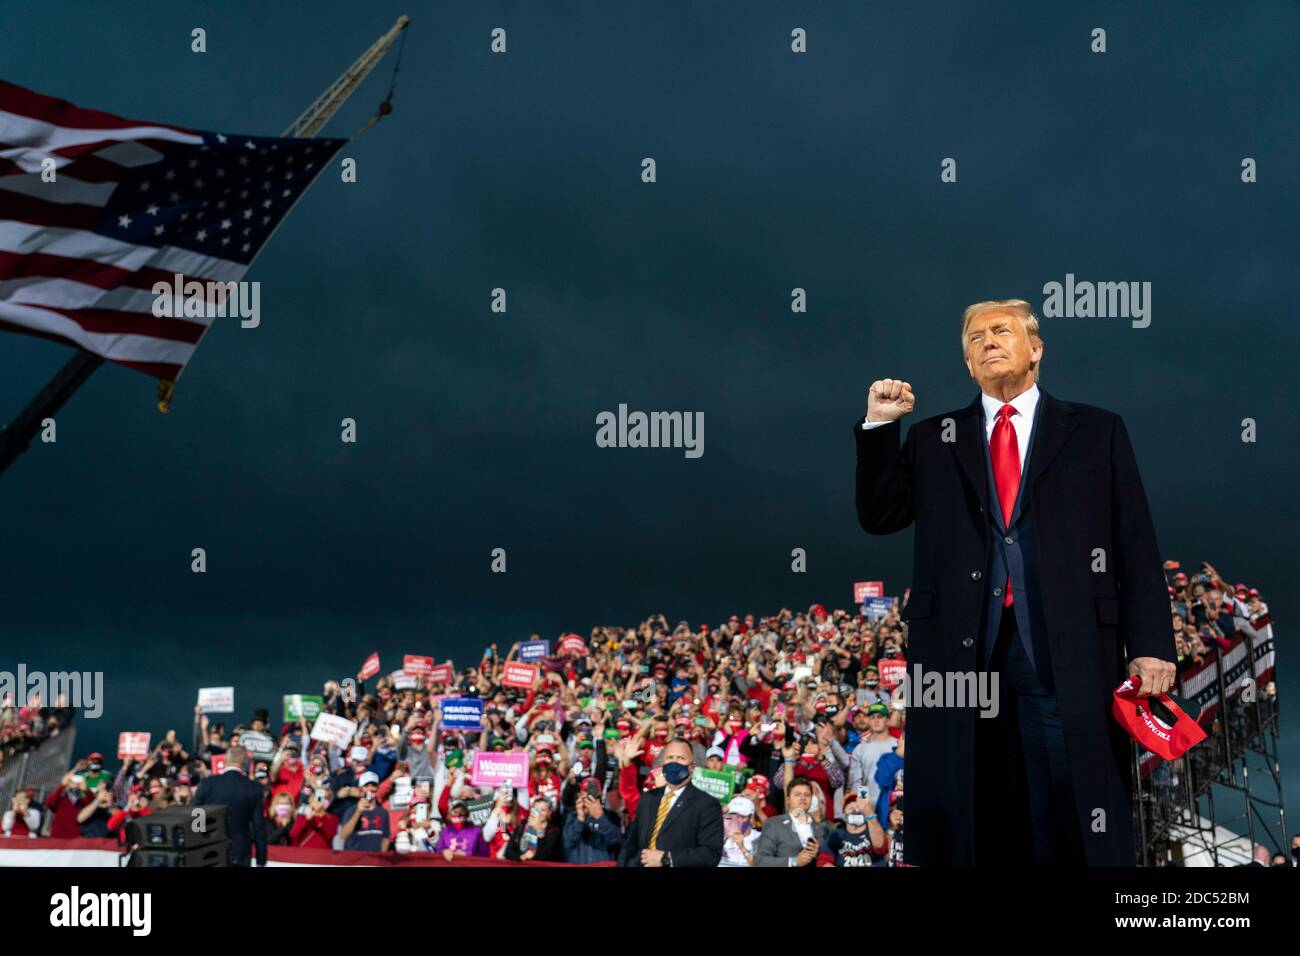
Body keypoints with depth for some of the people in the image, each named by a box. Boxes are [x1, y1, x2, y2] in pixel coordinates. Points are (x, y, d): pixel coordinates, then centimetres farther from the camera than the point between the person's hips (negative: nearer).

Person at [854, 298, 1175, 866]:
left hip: (1068, 653, -1)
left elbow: (1135, 544, 6)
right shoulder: (931, 440, 16)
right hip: (959, 650, 2)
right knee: (964, 817, 4)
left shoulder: (1096, 431, 11)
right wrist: (879, 428, 1)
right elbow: (879, 517, 9)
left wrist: (1150, 645, -3)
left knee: (1071, 817, -1)